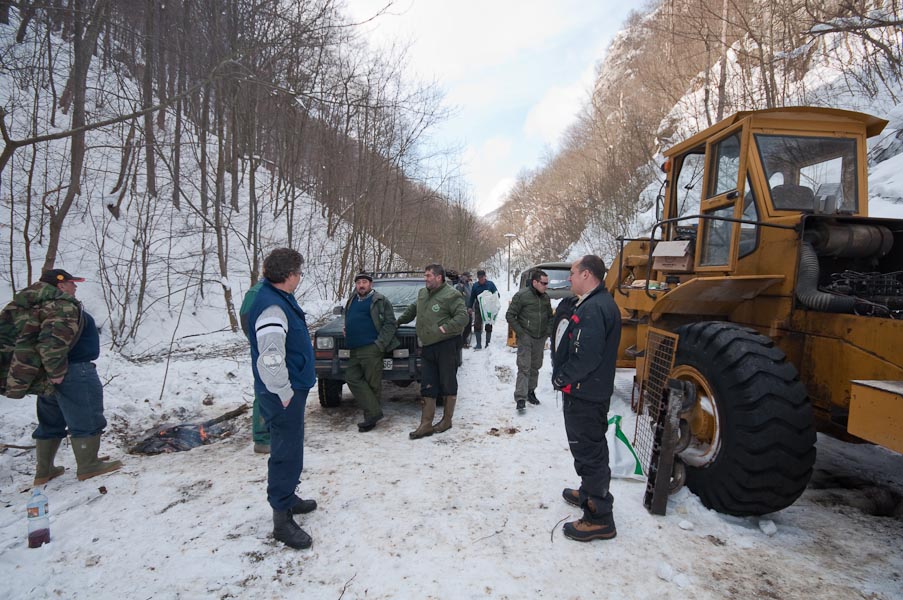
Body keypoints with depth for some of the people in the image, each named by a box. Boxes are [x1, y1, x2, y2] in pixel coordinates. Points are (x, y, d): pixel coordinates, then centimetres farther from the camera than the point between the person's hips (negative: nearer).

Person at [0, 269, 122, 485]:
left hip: (47, 376, 10)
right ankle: (88, 466, 7)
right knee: (87, 420, 0)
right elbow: (52, 340, -30)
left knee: (50, 423, 19)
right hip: (72, 372, -10)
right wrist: (57, 371, -24)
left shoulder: (33, 305, 15)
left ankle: (44, 471, 27)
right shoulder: (63, 305, -17)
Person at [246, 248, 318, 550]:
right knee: (286, 452, -1)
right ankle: (282, 518, 11)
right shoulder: (272, 307, -24)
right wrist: (285, 392, -21)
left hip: (291, 389, 10)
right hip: (283, 394, -10)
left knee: (290, 448, 22)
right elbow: (270, 357, -31)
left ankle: (287, 497, 39)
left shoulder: (279, 298, 10)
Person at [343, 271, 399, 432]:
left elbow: (390, 324, -6)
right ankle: (373, 413, -3)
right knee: (352, 377, -4)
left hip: (371, 349, -7)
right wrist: (347, 331, 14)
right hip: (354, 350, 7)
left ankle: (372, 415, 6)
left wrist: (380, 344, -14)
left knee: (373, 383, -3)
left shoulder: (380, 301, -1)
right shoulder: (352, 301, 20)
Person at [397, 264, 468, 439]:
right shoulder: (422, 294, 14)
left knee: (448, 384, 6)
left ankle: (447, 420, 20)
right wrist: (399, 321, 29)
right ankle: (426, 424, 13)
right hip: (427, 347, 7)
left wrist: (446, 328, -24)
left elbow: (462, 316, -17)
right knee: (428, 387, 8)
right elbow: (412, 309, 31)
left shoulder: (451, 295, -10)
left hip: (446, 346, -7)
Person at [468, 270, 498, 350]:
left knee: (488, 326, 6)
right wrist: (469, 307, 3)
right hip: (478, 308, 1)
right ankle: (478, 344, 5)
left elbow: (497, 294, 0)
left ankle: (488, 343, 18)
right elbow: (472, 297, 8)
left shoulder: (490, 284, -3)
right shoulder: (475, 285, 1)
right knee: (477, 325, -3)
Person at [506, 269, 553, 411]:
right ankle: (520, 398, -7)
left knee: (535, 366, 14)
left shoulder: (545, 297, 7)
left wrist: (548, 332, 9)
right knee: (524, 367, -8)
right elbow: (510, 315, -9)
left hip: (541, 339, 6)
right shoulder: (522, 296, -12)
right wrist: (520, 332, -11)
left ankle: (530, 391, 29)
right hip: (526, 337, -6)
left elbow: (550, 316, 21)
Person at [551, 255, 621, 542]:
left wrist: (561, 378, -15)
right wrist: (564, 376, 11)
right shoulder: (601, 303, 11)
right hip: (592, 392, 11)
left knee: (589, 452, -1)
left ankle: (599, 518, 10)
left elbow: (587, 356, -29)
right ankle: (590, 494, 41)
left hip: (584, 395, -11)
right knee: (589, 448, 24)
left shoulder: (593, 308, -24)